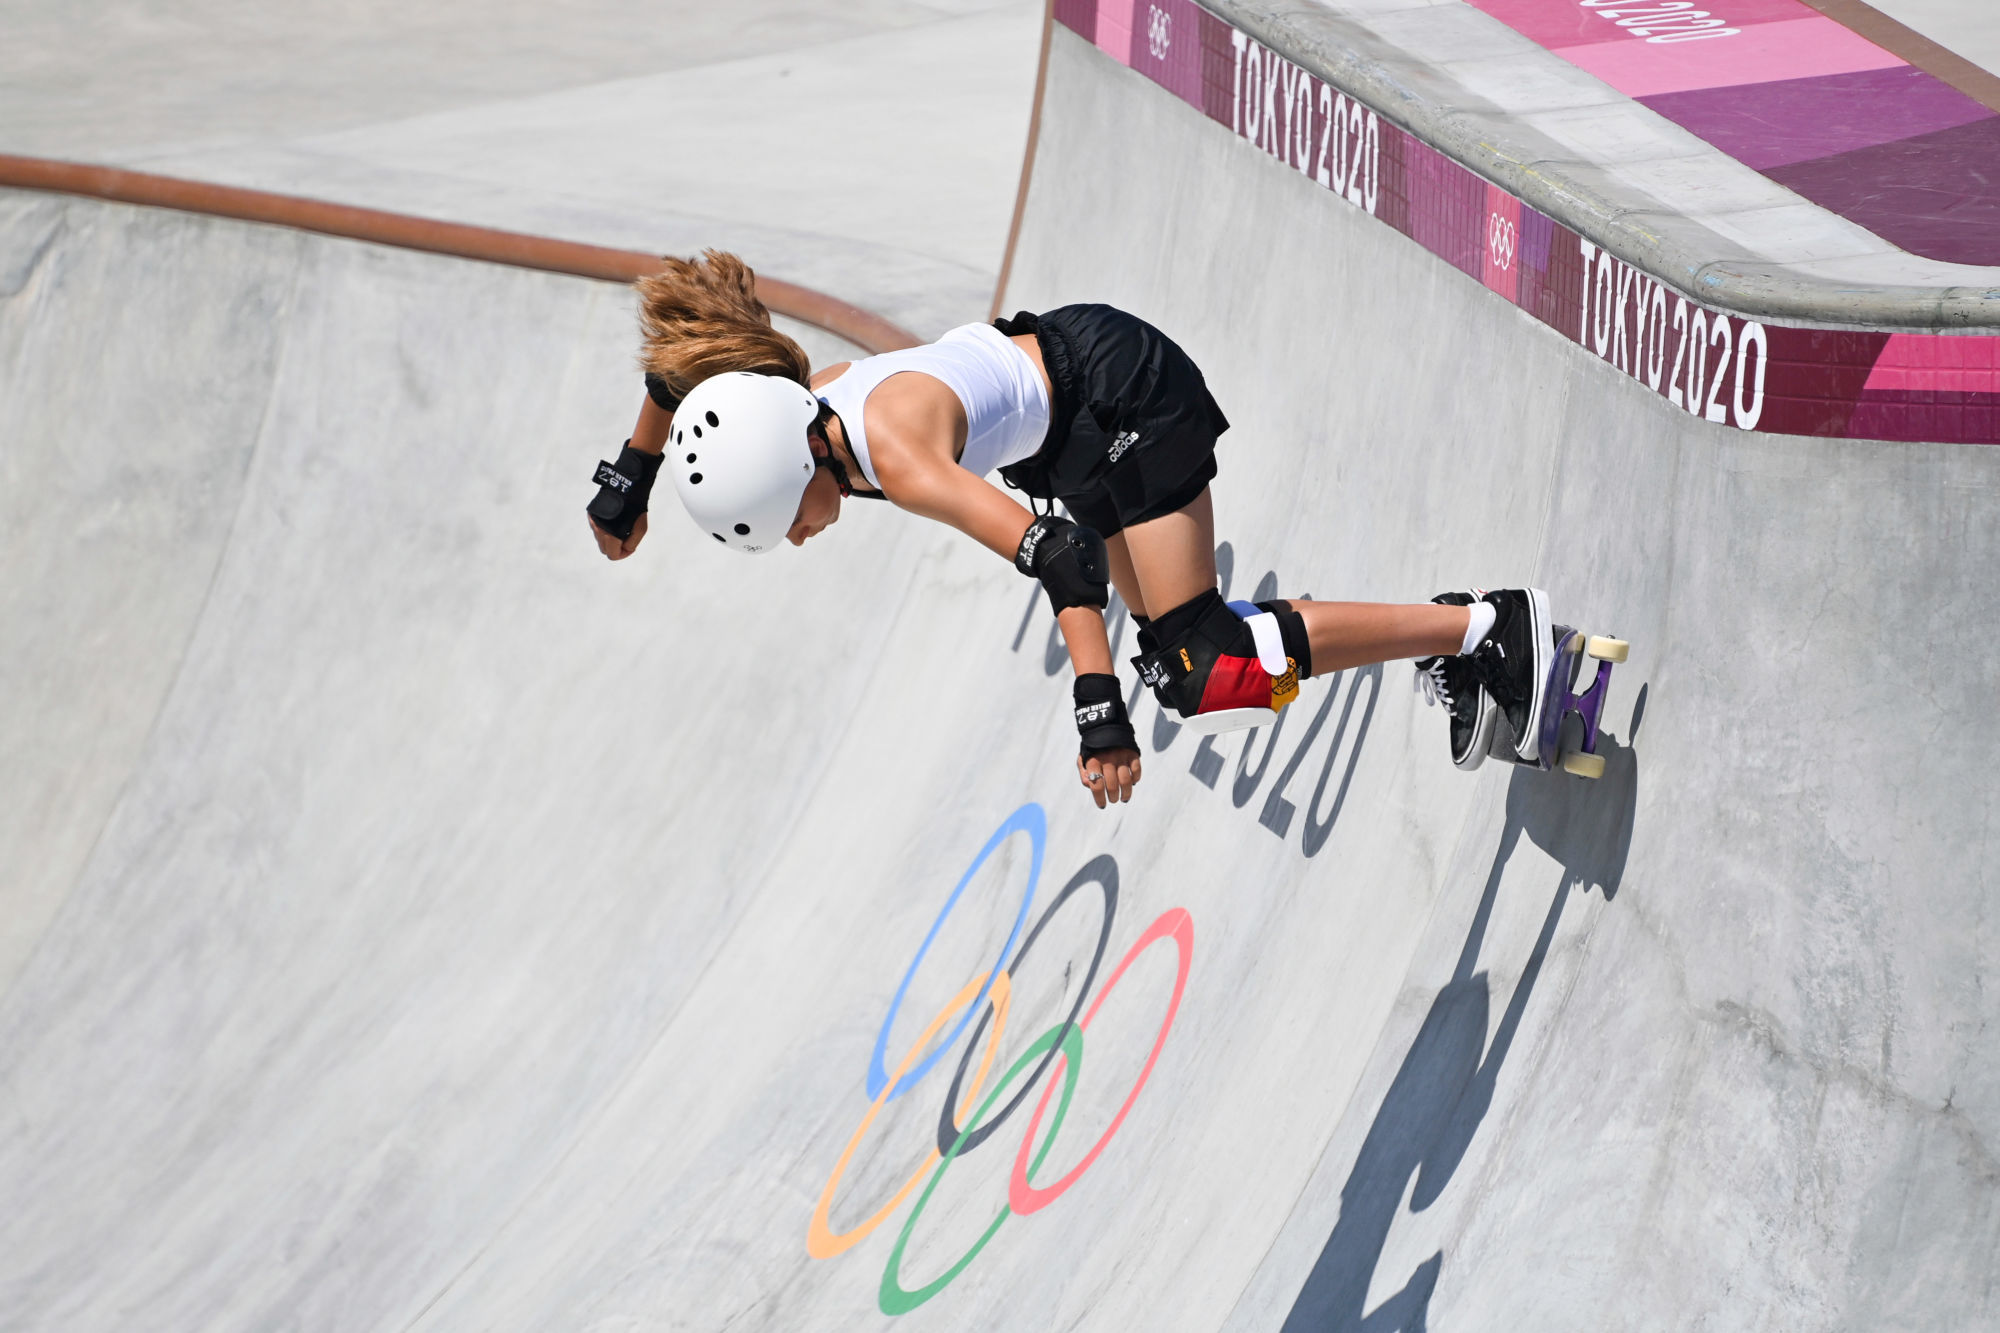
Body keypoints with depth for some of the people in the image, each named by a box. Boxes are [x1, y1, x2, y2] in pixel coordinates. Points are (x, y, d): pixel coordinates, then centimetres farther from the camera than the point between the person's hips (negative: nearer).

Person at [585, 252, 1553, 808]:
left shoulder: (896, 452, -36)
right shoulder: (786, 411, -12)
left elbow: (1059, 555, -44)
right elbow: (676, 373, 11)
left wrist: (1101, 718, -49)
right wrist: (627, 487, 25)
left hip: (1126, 394, -9)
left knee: (1208, 671, -15)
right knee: (1173, 657, 12)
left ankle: (1485, 627, -10)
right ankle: (1438, 641, 21)